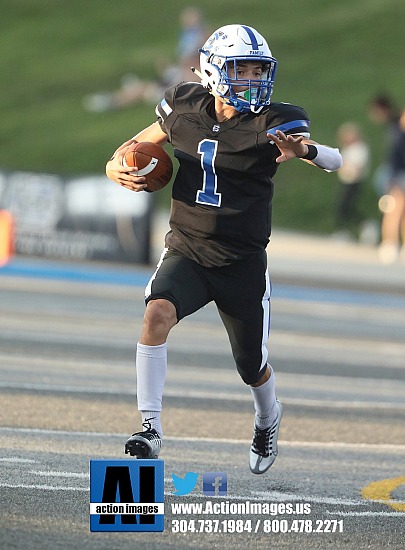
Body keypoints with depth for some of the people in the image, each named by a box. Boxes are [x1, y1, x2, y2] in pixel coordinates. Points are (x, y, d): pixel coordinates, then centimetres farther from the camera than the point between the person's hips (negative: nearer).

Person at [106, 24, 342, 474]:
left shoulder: (270, 124, -13)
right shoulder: (184, 110, -3)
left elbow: (334, 161, -23)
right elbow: (141, 142, 15)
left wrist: (307, 150, -47)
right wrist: (117, 167, -9)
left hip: (242, 263, -1)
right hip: (186, 252, 1)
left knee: (253, 367, 13)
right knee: (158, 312, -30)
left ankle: (268, 420, 49)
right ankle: (150, 427, -25)